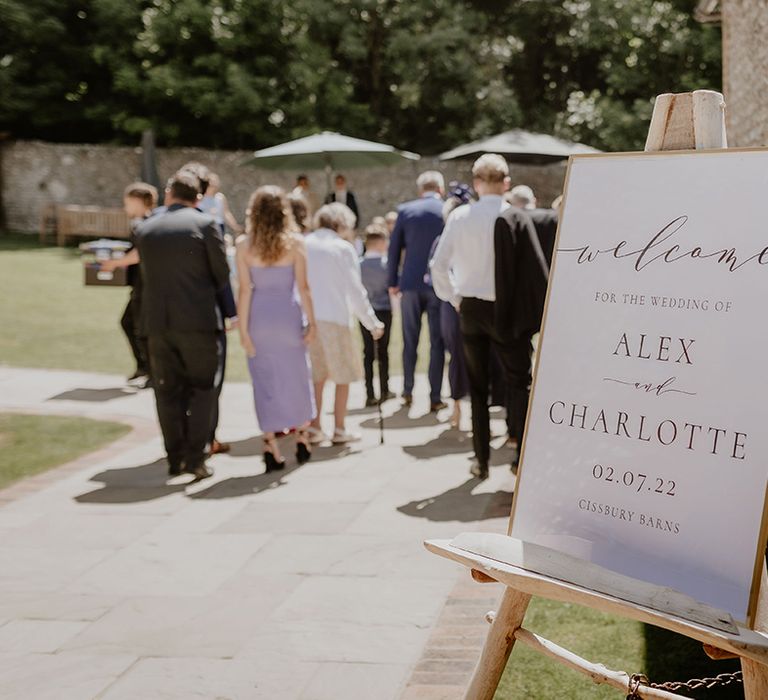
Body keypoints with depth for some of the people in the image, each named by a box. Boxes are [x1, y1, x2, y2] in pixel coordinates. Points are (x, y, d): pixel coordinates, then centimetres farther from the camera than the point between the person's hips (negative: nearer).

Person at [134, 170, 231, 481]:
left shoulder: (145, 229, 6)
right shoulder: (204, 224, -5)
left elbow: (146, 275, 11)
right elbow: (222, 274, -2)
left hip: (157, 320, 3)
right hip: (198, 319, -3)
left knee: (167, 391, 11)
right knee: (201, 388, 6)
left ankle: (175, 457, 14)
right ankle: (195, 456, -1)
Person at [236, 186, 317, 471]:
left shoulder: (244, 244, -4)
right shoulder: (294, 241, -5)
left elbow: (244, 289, -6)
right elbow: (302, 286, -6)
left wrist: (243, 328, -3)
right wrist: (311, 321, 1)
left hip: (259, 318, 0)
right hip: (288, 316, 0)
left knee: (265, 383, 7)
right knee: (296, 378, 14)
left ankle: (272, 449, 8)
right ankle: (302, 441, 24)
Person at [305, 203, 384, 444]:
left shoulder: (303, 245, 5)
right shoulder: (343, 248, -6)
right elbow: (355, 290, -7)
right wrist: (373, 323, 0)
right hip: (333, 318, -4)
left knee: (317, 376, 15)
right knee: (343, 376, 8)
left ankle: (314, 427, 12)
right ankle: (339, 429, 7)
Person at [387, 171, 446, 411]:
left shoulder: (405, 210, 0)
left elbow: (394, 248, 2)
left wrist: (393, 282, 10)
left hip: (411, 283, 1)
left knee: (410, 341, 13)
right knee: (437, 342, 4)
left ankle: (407, 392, 18)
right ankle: (435, 398, 5)